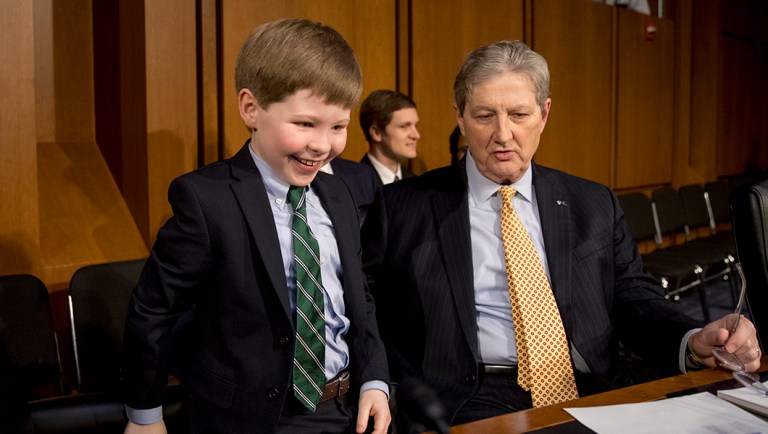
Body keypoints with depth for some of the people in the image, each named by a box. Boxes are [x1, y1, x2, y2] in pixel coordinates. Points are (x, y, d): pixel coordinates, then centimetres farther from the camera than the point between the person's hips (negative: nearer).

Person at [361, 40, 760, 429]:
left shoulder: (594, 206, 14)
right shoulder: (402, 207, 5)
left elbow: (636, 300, 13)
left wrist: (694, 342, -8)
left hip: (596, 393, 4)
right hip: (474, 401, -3)